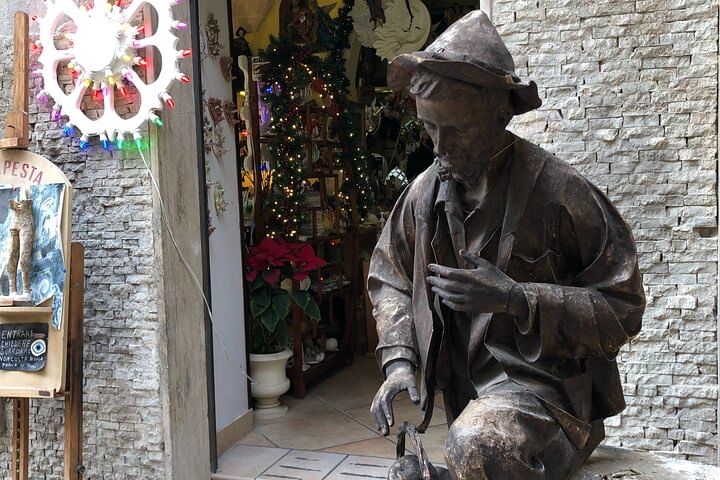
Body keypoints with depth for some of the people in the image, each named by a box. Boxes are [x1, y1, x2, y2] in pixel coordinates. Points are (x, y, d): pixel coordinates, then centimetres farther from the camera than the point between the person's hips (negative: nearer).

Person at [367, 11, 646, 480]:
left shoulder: (558, 190, -17)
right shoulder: (426, 191, -1)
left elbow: (623, 308, -14)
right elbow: (390, 278, 10)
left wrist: (515, 298, -27)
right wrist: (399, 361, -5)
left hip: (542, 382, -5)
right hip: (464, 385, 6)